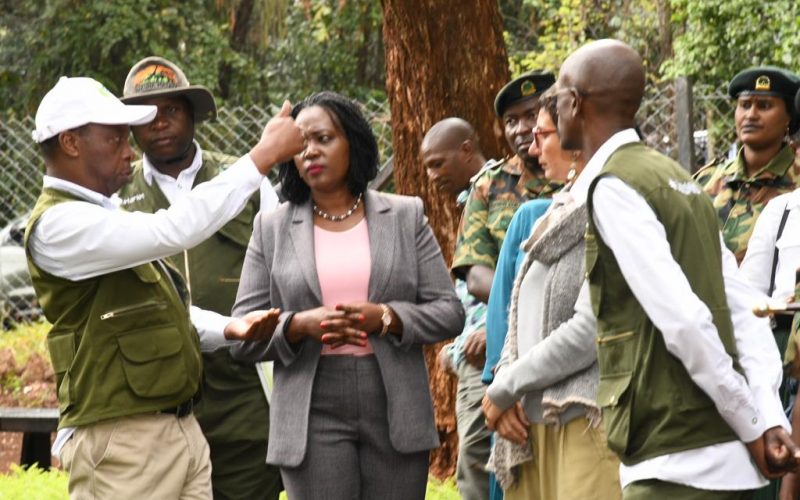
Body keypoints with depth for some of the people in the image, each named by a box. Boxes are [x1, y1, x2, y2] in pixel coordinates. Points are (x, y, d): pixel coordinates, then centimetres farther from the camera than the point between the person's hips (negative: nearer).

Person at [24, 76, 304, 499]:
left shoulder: (103, 218, 17)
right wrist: (262, 156, -21)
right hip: (121, 442, -9)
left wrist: (228, 328, 3)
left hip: (182, 430, 9)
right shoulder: (58, 225, -14)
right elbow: (171, 231, -25)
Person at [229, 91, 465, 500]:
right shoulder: (272, 228, 9)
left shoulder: (405, 216, 10)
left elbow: (449, 313, 5)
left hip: (396, 417, 1)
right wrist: (300, 326, -14)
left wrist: (386, 317, -13)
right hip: (313, 419, -1)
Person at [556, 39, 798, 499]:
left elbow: (683, 320, -18)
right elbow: (744, 308, 10)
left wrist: (753, 426, -11)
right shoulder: (674, 177, 17)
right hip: (723, 453, 9)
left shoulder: (612, 188, -11)